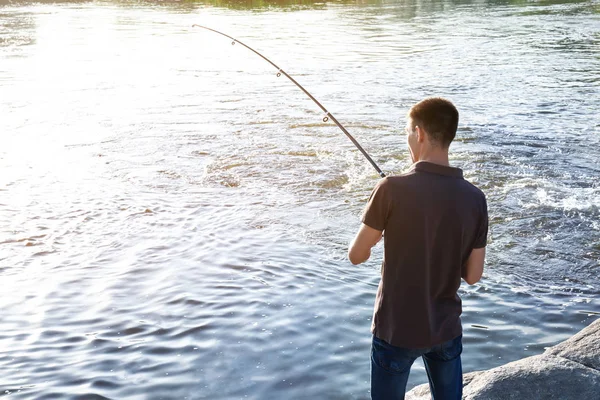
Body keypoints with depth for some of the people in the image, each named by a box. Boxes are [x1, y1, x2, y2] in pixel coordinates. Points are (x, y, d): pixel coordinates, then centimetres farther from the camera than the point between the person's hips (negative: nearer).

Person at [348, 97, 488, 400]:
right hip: (446, 330, 3)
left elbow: (356, 256, -8)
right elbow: (473, 275, -1)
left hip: (396, 330, -3)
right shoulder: (475, 199, -7)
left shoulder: (392, 189, -18)